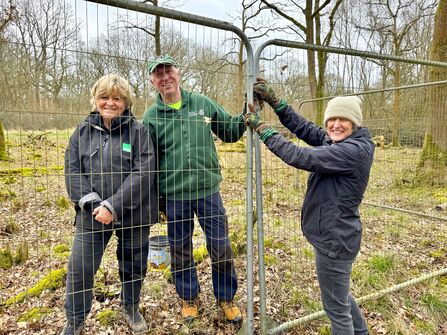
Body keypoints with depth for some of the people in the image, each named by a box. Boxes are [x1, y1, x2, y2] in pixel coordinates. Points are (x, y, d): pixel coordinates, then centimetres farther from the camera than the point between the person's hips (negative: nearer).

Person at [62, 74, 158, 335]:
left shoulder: (138, 131, -4)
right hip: (92, 215, 2)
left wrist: (113, 206, -19)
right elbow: (73, 171, 1)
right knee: (80, 269, 6)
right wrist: (92, 204, -14)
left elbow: (143, 173, -14)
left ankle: (131, 308, 42)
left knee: (134, 266, 14)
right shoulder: (83, 131, 6)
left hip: (132, 215, -1)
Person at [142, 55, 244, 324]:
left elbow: (230, 132, 11)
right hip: (174, 197, 0)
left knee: (221, 247, 10)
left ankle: (226, 297, 35)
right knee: (180, 251, 14)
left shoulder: (203, 104, 3)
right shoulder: (151, 117, -1)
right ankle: (189, 297, 40)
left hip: (209, 191, 1)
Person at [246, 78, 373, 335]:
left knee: (337, 309, 11)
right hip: (333, 235, 10)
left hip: (335, 239, -10)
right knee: (338, 293, 31)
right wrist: (273, 99, -5)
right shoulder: (334, 141, 4)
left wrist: (262, 128, -20)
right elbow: (304, 128, 1)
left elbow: (300, 157, -28)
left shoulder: (355, 150, -24)